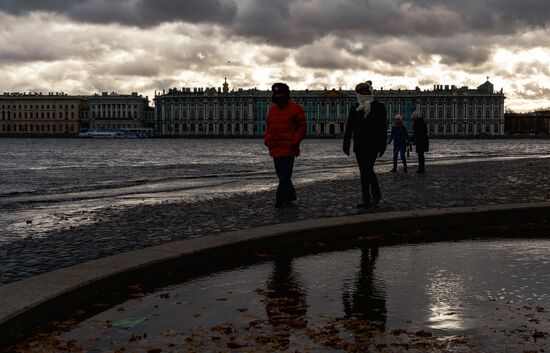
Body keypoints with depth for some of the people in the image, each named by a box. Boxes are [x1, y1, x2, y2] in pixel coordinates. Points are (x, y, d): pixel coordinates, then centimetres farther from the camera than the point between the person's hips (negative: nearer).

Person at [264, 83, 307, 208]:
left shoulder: (295, 109, -5)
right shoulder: (272, 109, 15)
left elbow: (302, 128, -6)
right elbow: (269, 127, 20)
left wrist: (294, 142, -15)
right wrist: (267, 140, 5)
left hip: (288, 150, -7)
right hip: (275, 150, 7)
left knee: (284, 176, -8)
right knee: (281, 175, 14)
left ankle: (280, 200, -5)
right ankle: (290, 197, 27)